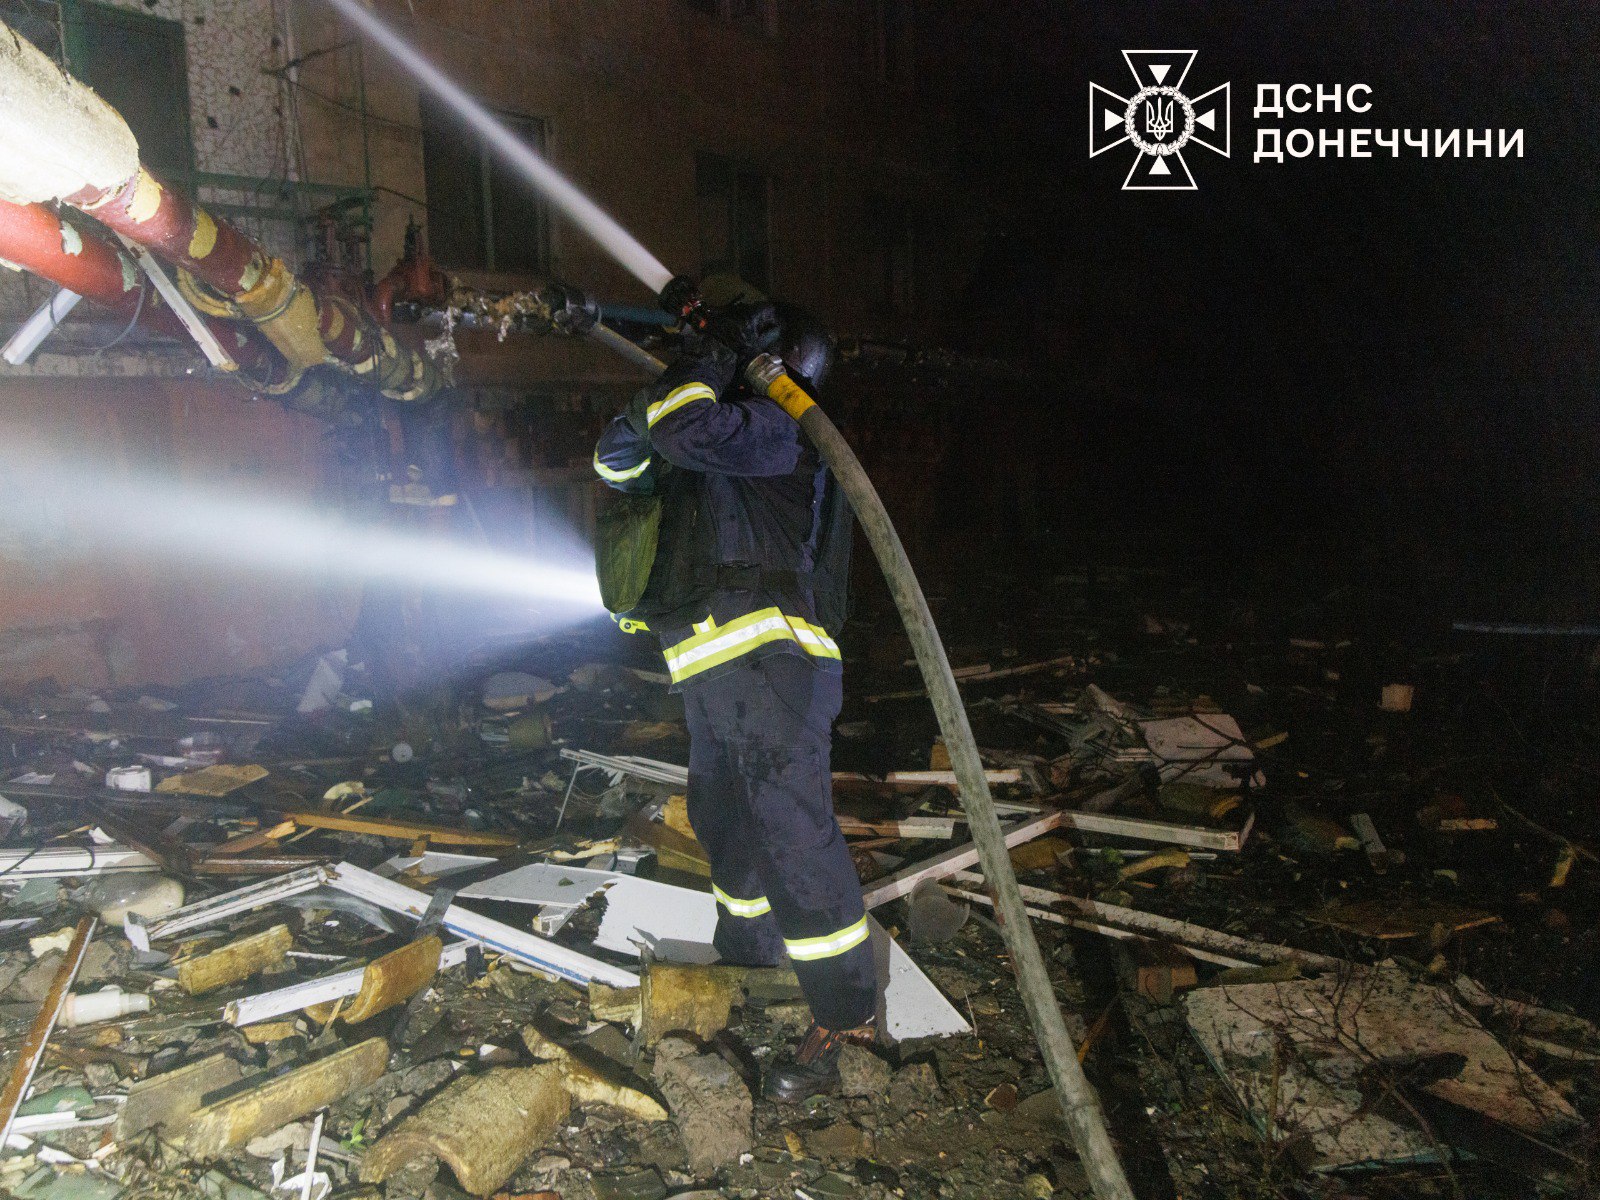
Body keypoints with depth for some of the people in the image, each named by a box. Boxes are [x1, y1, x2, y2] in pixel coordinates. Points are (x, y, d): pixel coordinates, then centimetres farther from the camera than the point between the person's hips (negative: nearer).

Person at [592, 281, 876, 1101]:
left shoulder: (779, 427, -6)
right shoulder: (735, 431, 23)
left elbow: (687, 430, -24)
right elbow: (620, 464, 25)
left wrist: (713, 350, -6)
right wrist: (658, 393, 8)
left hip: (770, 658, -11)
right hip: (719, 668, 11)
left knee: (791, 829, -12)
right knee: (724, 820, 21)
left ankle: (845, 1012, -3)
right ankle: (748, 958, 41)